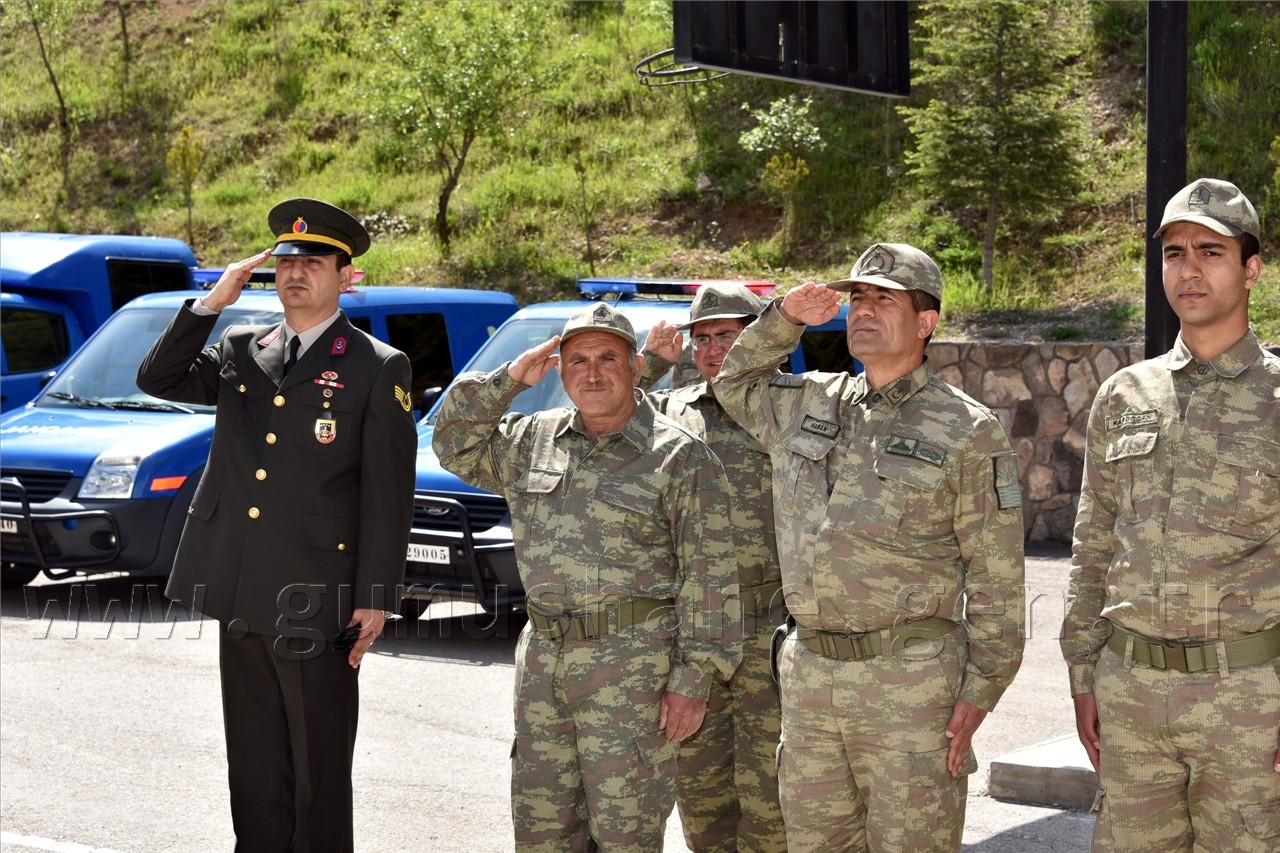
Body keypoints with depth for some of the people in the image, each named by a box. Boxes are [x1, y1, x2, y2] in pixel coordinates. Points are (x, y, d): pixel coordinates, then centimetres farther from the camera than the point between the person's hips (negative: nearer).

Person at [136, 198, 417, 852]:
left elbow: (388, 494, -5)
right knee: (255, 763, 12)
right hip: (239, 595, 5)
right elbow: (158, 379, 8)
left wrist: (375, 597, -10)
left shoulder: (378, 369, -2)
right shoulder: (241, 351, 13)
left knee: (320, 768, 3)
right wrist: (212, 303, -2)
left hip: (315, 600, -5)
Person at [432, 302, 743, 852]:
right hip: (543, 657, 6)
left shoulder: (679, 458, -6)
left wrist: (693, 680, -13)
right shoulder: (533, 441, 12)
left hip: (632, 667, -6)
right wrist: (509, 379, 6)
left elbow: (709, 579, -8)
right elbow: (457, 446, 19)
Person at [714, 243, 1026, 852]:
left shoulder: (966, 430, -4)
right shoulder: (807, 404, 12)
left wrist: (980, 690, -11)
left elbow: (997, 575, -5)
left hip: (912, 680, -6)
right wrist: (783, 318, 14)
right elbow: (735, 383, 33)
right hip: (808, 675, 6)